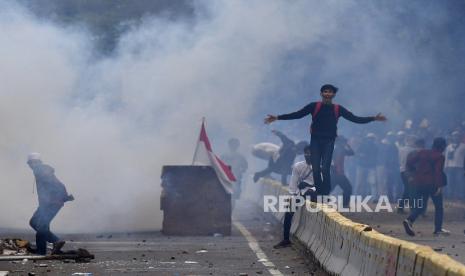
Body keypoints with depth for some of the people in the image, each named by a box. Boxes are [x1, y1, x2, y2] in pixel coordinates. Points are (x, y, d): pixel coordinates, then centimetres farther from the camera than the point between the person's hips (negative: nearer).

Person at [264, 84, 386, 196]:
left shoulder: (338, 109, 4)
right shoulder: (314, 106, 1)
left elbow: (355, 118, 5)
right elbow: (297, 114, -1)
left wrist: (373, 118, -2)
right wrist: (278, 118, -7)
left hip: (329, 141, -1)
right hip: (315, 140, 1)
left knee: (325, 169, -13)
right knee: (316, 170, -2)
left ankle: (326, 194, -6)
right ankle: (319, 194, 11)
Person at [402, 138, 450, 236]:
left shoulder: (422, 152, 11)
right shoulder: (440, 157, -5)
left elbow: (410, 161, 7)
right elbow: (438, 171, -15)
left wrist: (412, 174, 17)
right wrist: (439, 186, -18)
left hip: (418, 183, 5)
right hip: (432, 184, -5)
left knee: (420, 206, 10)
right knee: (438, 206, 11)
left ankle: (409, 220, -17)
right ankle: (438, 228, 9)